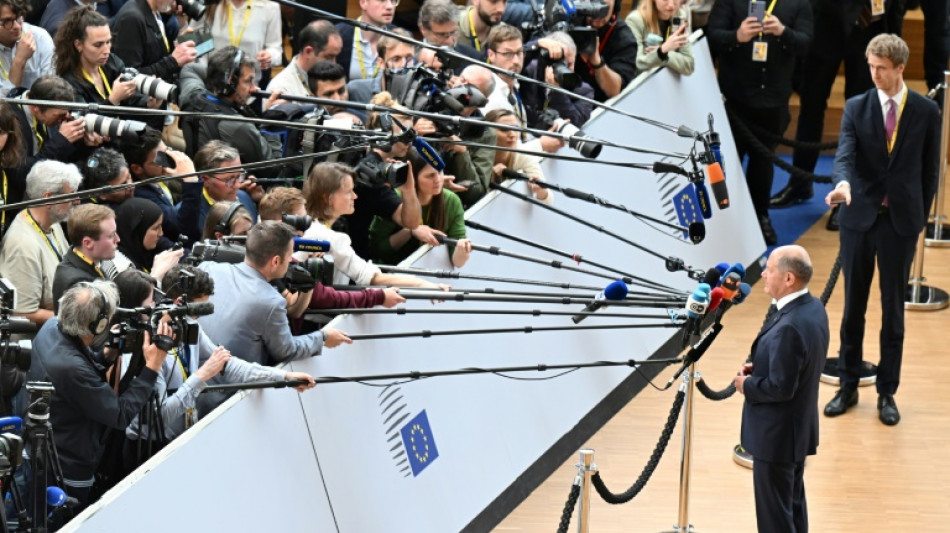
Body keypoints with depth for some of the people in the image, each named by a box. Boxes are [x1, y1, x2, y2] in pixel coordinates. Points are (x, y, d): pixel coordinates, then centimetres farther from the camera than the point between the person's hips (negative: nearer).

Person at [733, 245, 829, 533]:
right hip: (800, 428, 10)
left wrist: (747, 385, -11)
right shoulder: (813, 308, 0)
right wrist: (759, 368, 4)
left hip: (776, 437, -10)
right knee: (793, 504, 22)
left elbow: (781, 387, -28)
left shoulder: (788, 328, -30)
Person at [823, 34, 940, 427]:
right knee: (853, 306, 9)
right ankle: (848, 386, 20)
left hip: (901, 220, -1)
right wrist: (842, 182, -36)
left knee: (893, 309, 6)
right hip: (859, 216, 1)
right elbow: (845, 154, -14)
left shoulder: (926, 112, -2)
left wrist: (919, 216, 2)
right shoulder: (856, 108, -1)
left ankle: (887, 392, 15)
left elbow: (930, 168, 4)